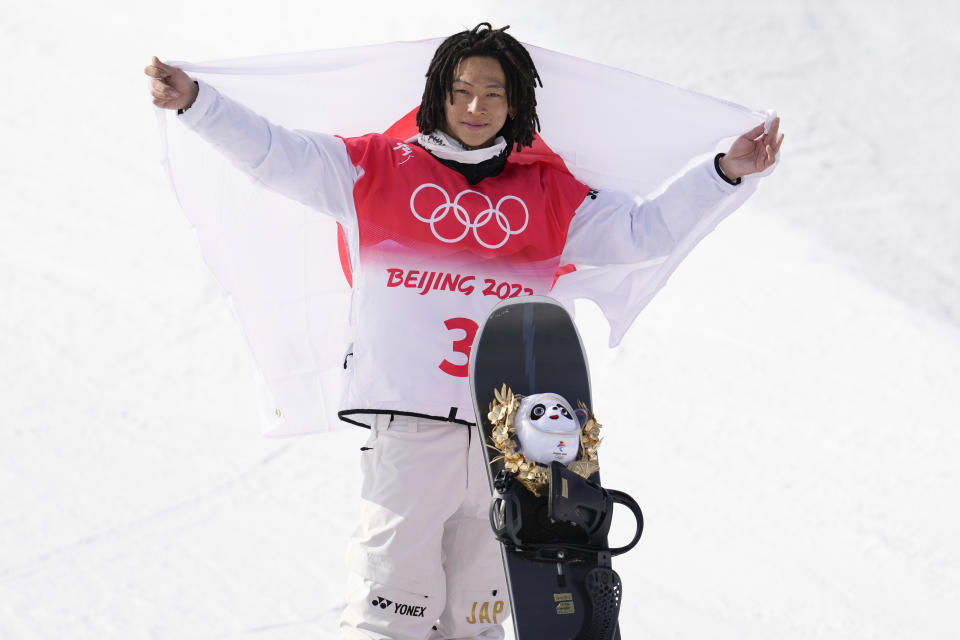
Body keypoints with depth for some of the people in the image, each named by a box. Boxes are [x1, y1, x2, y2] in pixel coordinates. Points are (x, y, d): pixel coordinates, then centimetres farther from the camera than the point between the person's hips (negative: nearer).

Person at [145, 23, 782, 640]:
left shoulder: (547, 191, 16)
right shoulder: (378, 168, 10)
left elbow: (639, 231, 19)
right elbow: (275, 153, 8)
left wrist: (723, 172, 12)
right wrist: (196, 101, -3)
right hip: (409, 428, -3)